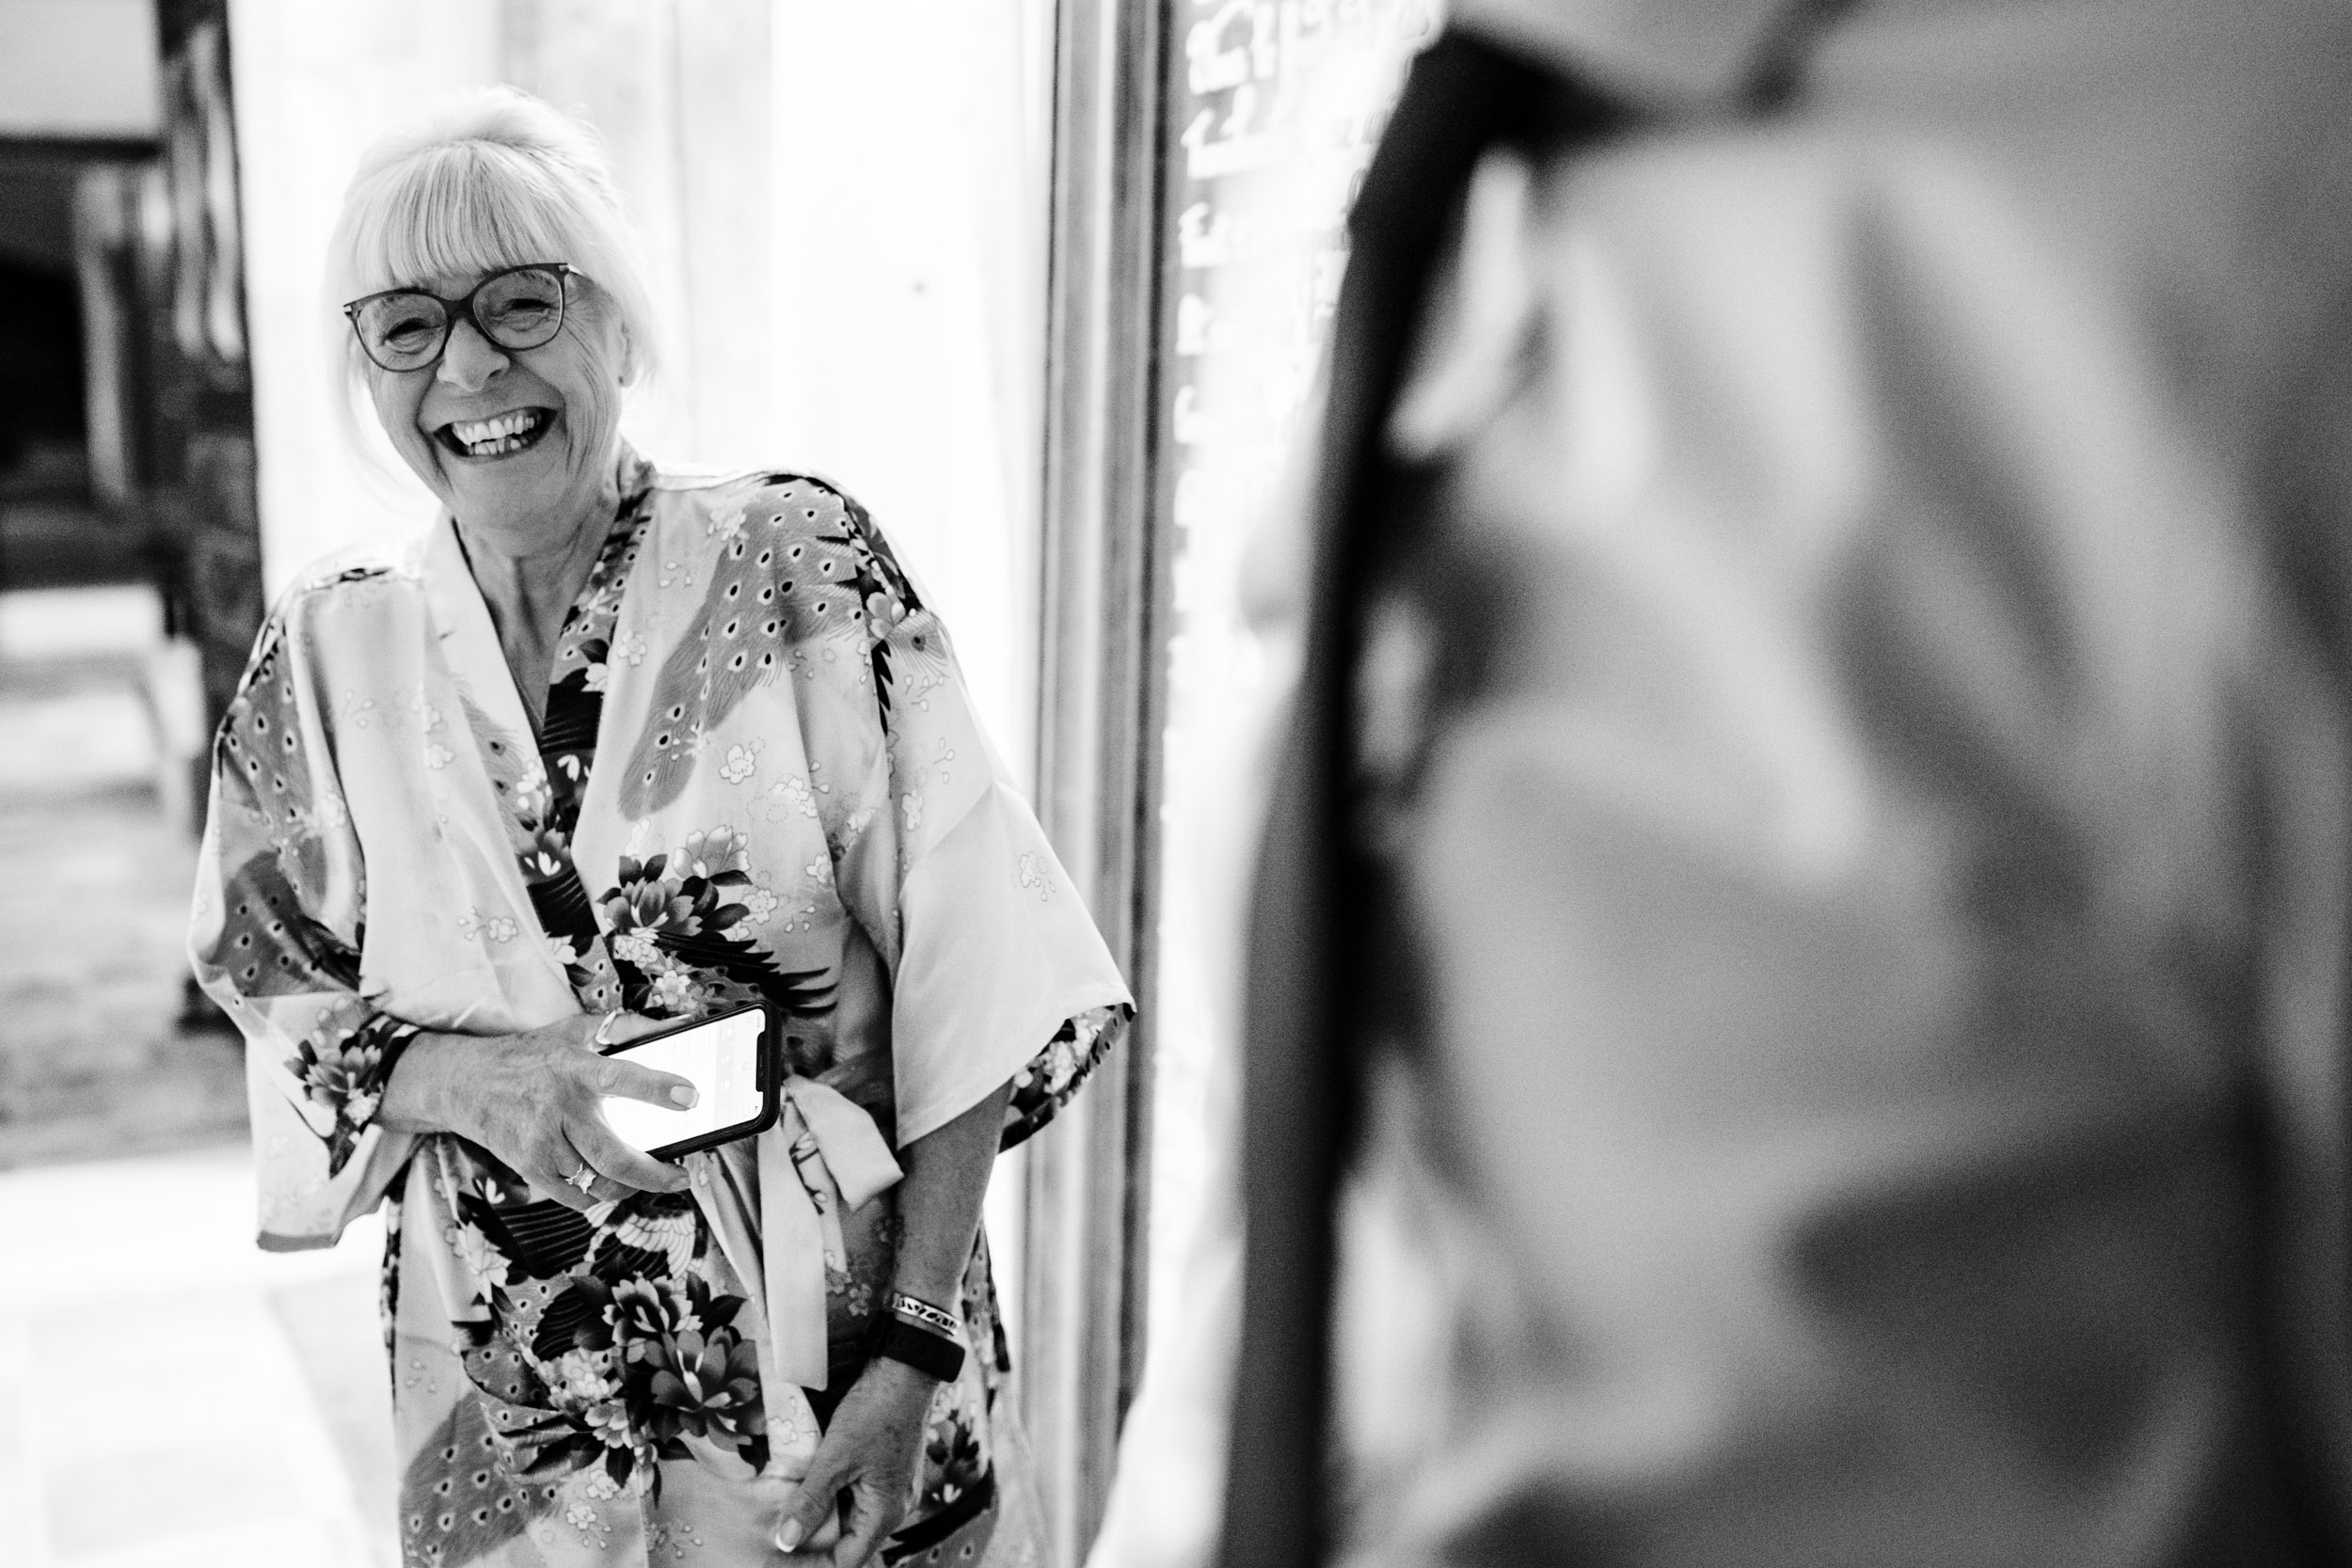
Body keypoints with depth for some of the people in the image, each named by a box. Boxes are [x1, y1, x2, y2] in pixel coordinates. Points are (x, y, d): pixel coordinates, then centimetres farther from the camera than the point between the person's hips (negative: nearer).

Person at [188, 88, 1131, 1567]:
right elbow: (277, 1012, 5)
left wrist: (913, 1356, -15)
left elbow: (958, 989, -12)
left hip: (838, 1323, -2)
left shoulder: (798, 561, -11)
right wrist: (473, 1080, -16)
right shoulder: (331, 650, -2)